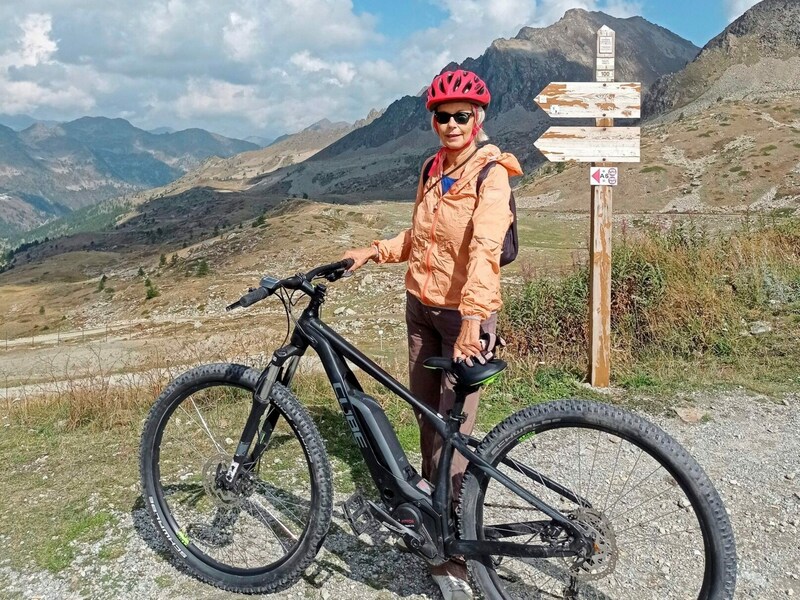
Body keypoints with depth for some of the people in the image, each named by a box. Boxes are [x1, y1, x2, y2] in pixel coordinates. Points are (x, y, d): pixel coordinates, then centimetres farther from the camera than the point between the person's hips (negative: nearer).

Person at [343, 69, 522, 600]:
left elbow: (484, 249, -28)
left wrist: (472, 319, -39)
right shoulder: (433, 169, 10)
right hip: (422, 306, 7)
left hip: (465, 315, -7)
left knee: (454, 428, -3)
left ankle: (454, 554, 10)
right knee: (426, 414, 17)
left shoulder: (491, 174, -13)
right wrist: (373, 252, 5)